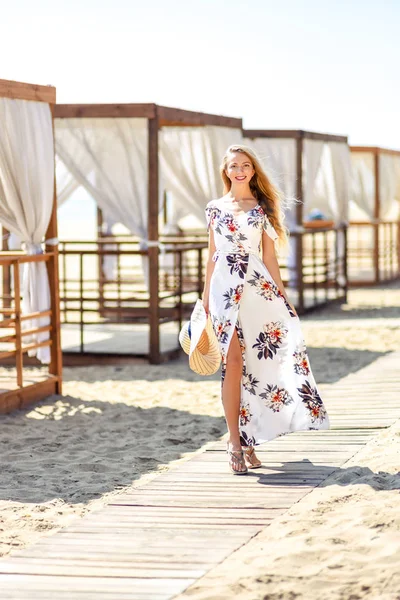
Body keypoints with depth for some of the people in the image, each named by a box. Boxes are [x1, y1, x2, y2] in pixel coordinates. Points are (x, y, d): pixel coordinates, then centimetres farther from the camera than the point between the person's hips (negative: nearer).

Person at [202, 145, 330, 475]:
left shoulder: (263, 209, 9)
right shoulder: (215, 208, 12)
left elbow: (270, 256, 8)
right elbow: (212, 254, 15)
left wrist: (282, 295, 3)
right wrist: (206, 294, 12)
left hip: (257, 285, 0)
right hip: (225, 285, 0)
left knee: (253, 360, -3)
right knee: (233, 360, -7)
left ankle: (248, 438, 8)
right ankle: (236, 441, -4)